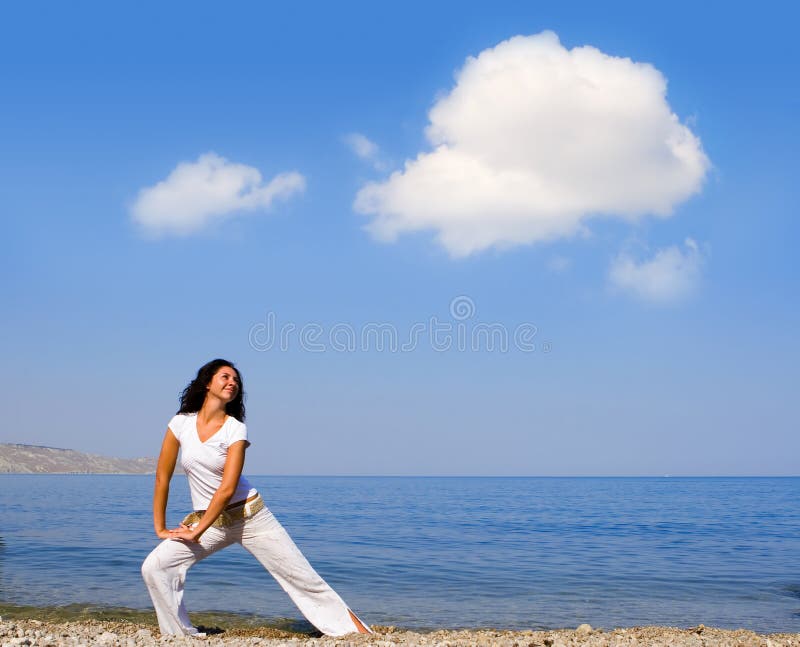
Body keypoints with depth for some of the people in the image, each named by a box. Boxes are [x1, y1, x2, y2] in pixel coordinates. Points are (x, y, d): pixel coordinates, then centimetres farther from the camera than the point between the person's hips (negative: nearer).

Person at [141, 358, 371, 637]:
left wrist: (197, 532, -17)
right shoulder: (181, 423, -4)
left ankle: (356, 628, 9)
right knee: (154, 567, -15)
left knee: (302, 576, -1)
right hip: (208, 518, 2)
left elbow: (227, 489, -16)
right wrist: (160, 529, 1)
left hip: (250, 516, -2)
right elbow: (162, 477, 1)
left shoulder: (236, 429, -10)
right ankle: (182, 635, 1)